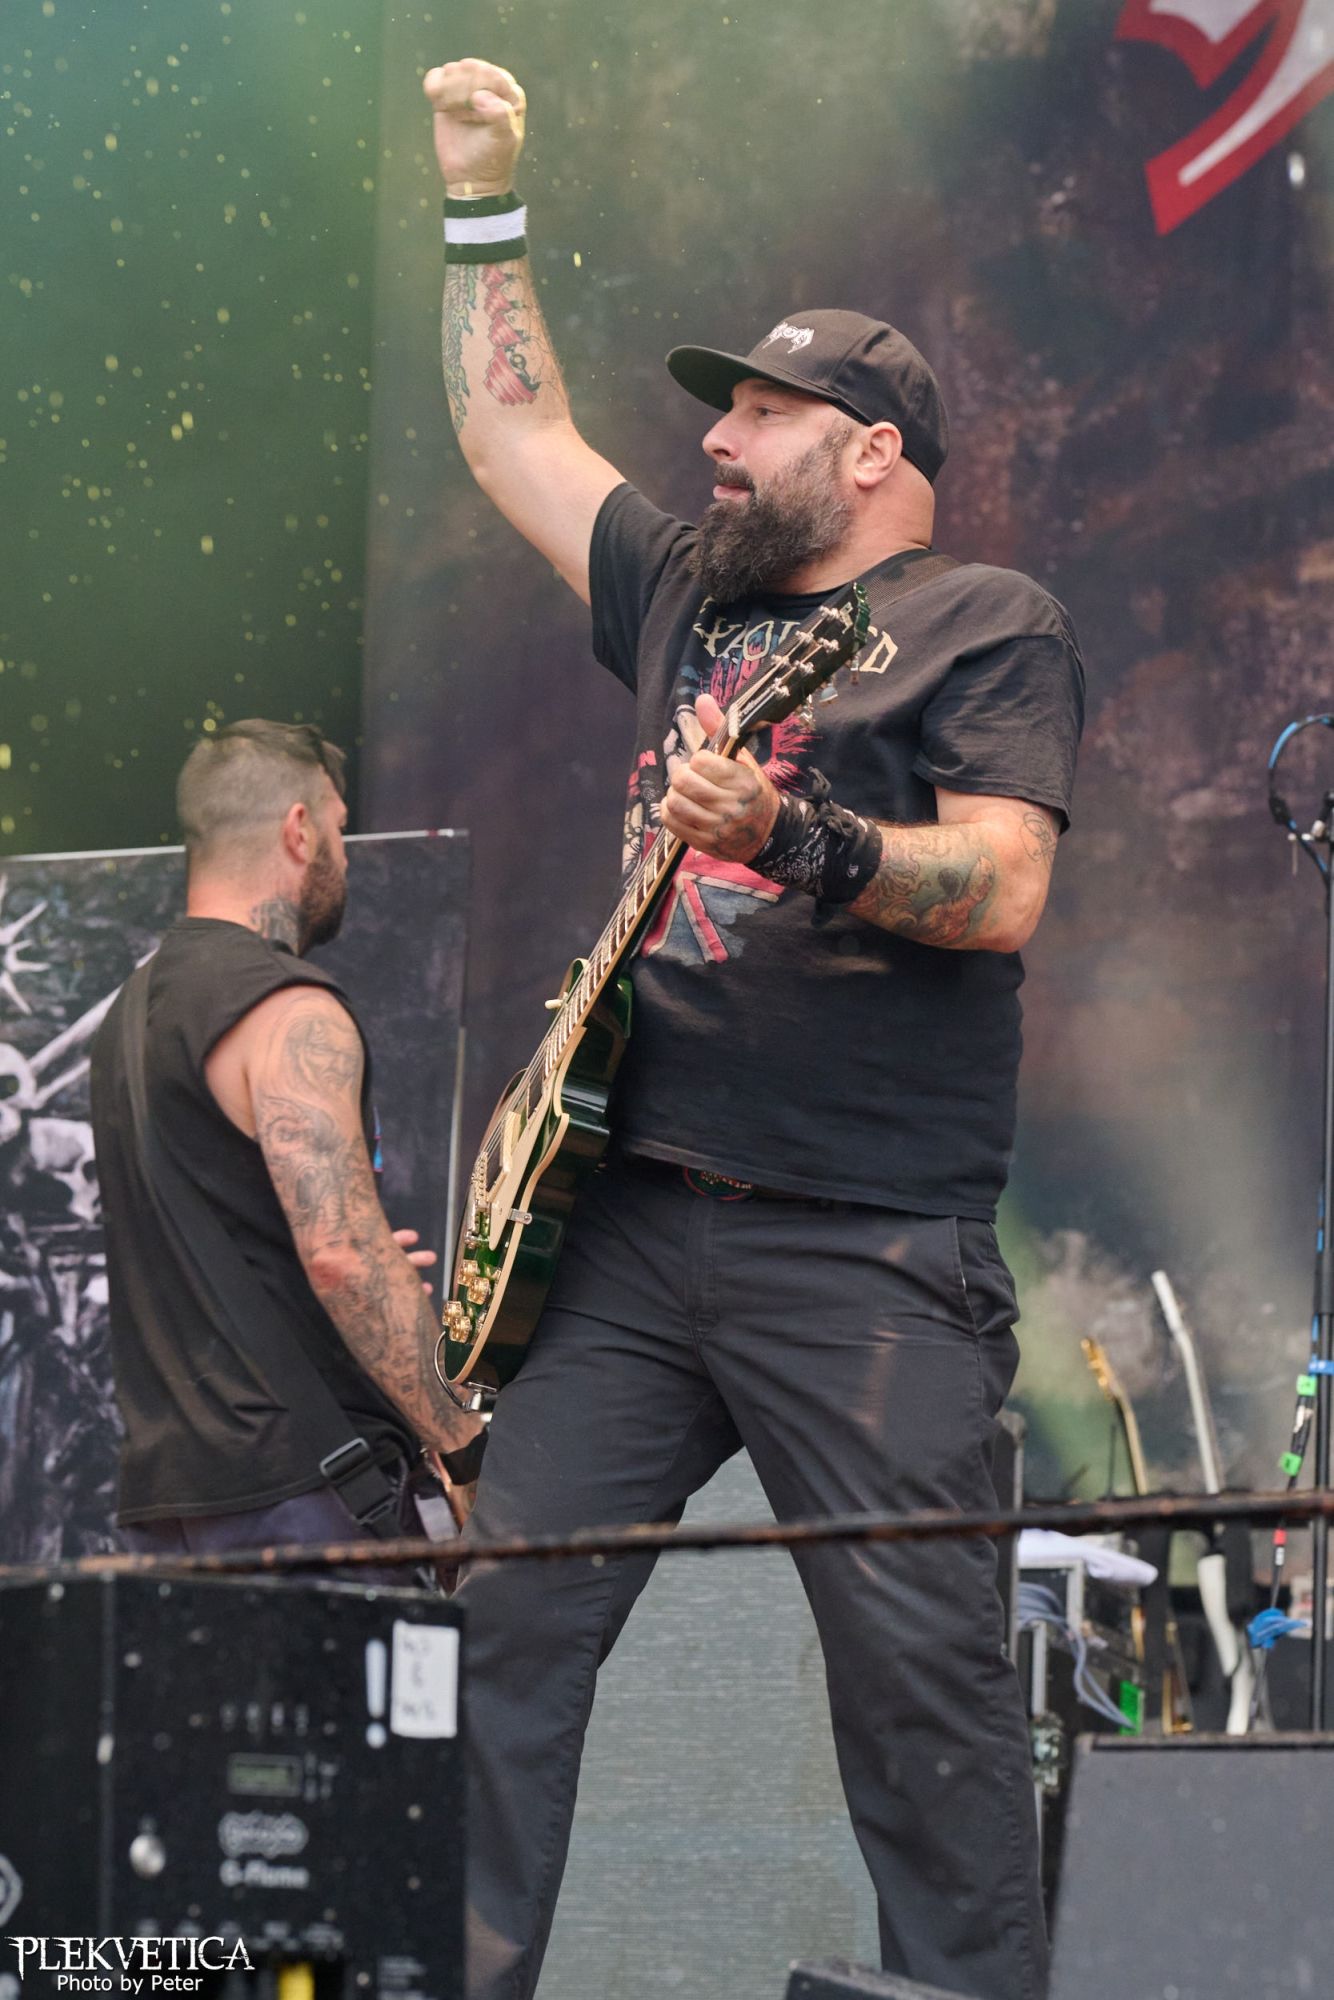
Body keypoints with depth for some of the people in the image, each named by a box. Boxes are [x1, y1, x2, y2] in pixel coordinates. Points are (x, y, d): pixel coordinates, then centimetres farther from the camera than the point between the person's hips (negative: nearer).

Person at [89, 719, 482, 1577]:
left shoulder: (131, 1014, 20)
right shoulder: (289, 1012, -11)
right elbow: (341, 1256, -21)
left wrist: (370, 1273, 28)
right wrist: (461, 1438, -15)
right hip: (296, 1484, -9)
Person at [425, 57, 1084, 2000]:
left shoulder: (983, 625, 1)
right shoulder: (687, 595, 21)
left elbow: (1002, 891, -12)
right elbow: (515, 430, 32)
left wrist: (795, 839, -26)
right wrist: (483, 202, 29)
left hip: (869, 1247, -6)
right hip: (637, 1217, 7)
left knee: (924, 1673, -9)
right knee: (500, 1615, -2)